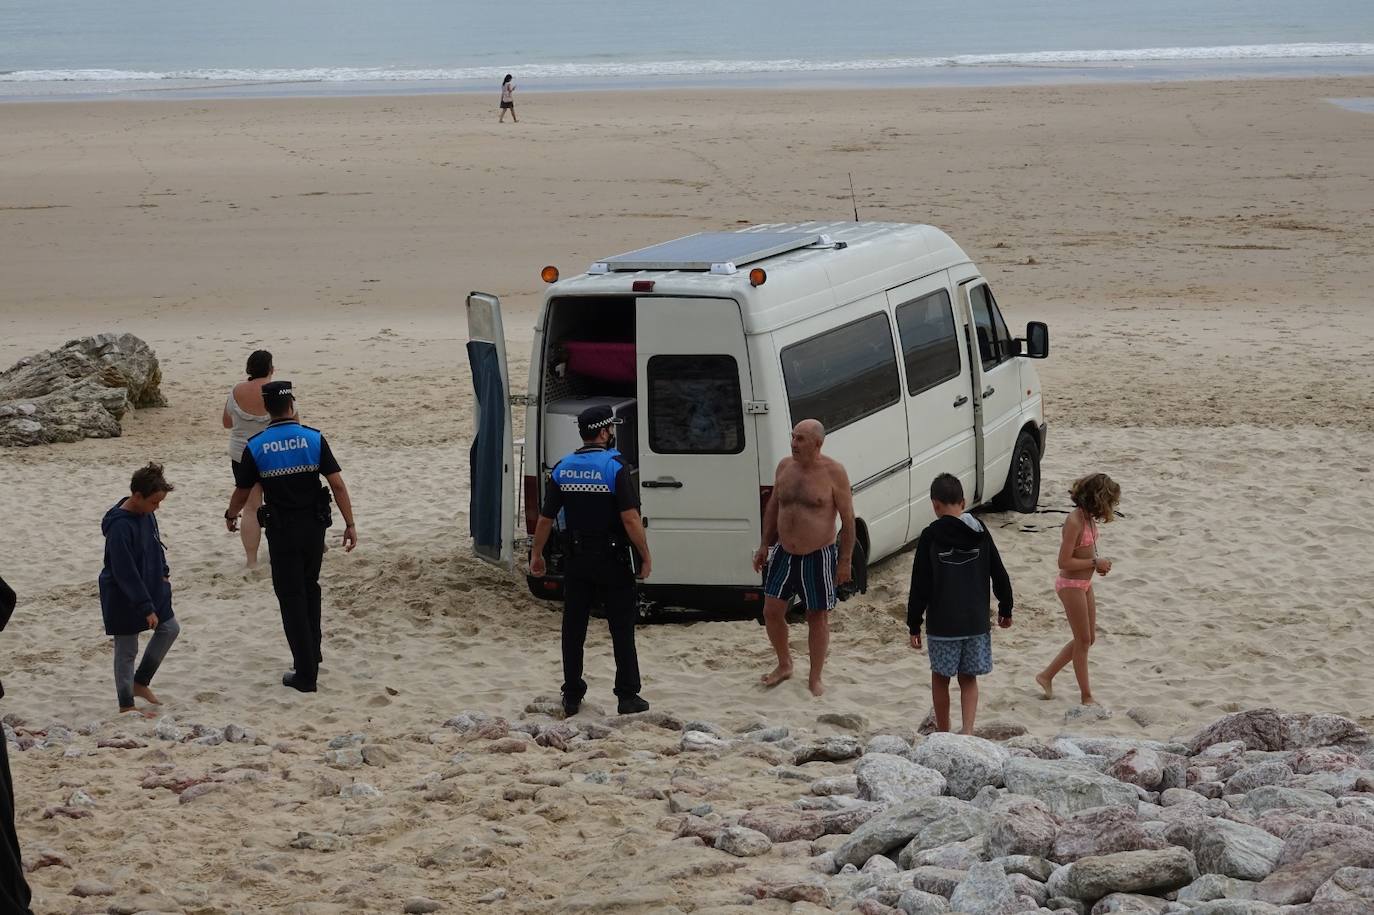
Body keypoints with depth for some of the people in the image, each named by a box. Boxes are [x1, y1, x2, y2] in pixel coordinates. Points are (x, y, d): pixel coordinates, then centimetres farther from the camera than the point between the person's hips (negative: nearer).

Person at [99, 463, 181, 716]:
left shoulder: (146, 514, -2)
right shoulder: (120, 526, -28)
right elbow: (126, 572, -28)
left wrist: (163, 572, 7)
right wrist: (146, 607, -26)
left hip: (148, 587, 9)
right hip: (124, 598, -9)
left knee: (169, 628, 16)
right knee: (127, 650, 2)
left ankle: (140, 683, 28)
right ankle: (126, 704, 15)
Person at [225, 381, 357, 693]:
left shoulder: (256, 447, -8)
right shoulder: (313, 439, -7)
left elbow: (242, 491, 2)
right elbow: (337, 484, -10)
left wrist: (231, 516, 23)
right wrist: (350, 524, -4)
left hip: (281, 530, -2)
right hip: (314, 526, 2)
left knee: (291, 597, 3)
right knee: (310, 587, 24)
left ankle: (306, 673, 2)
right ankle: (312, 652, 34)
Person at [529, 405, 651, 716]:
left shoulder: (562, 469, 2)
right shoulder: (614, 466, -14)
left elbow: (545, 519, 4)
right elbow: (630, 518, -20)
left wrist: (536, 554, 17)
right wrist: (646, 556, -12)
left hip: (577, 561, 4)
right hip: (613, 562, -4)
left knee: (573, 629, 11)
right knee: (622, 629, 4)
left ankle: (572, 697, 14)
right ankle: (627, 696, 5)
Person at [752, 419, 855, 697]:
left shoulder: (833, 472, -12)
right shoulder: (784, 466, 3)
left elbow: (848, 519, -9)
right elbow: (773, 507, 15)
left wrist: (846, 560, -11)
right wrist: (764, 545, 12)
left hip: (818, 557, -5)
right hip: (784, 553, 5)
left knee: (817, 618, 5)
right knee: (772, 611, 7)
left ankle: (815, 679, 17)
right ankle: (784, 665, 29)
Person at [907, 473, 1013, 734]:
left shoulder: (931, 536, -9)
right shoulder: (980, 532, 1)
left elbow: (920, 586, -8)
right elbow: (1000, 575, 7)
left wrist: (914, 625, -1)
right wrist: (1005, 609, 21)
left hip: (942, 623, -3)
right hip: (976, 621, 3)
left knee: (940, 678, 13)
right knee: (968, 678, 12)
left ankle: (943, 733, 22)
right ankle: (967, 730, -5)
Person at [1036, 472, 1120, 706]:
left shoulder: (1088, 517, 3)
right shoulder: (1074, 522, -24)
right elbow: (1064, 562, -25)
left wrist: (1097, 562, 0)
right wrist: (1095, 562, -19)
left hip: (1085, 583, 9)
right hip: (1071, 584, -9)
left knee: (1088, 638, 16)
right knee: (1083, 640, 2)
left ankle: (1046, 676, 27)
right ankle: (1086, 696, 13)